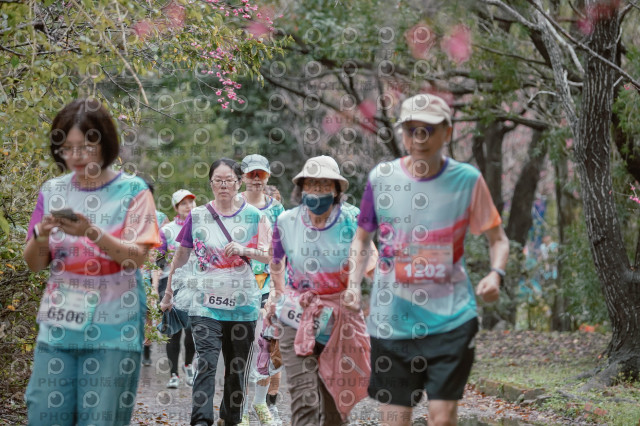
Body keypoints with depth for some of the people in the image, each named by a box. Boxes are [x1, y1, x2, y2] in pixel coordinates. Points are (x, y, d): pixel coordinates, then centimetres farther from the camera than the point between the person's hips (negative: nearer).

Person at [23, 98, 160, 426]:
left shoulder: (131, 191, -1)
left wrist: (92, 233, -25)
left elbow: (137, 257, -10)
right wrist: (41, 237, -11)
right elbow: (34, 264, 10)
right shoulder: (53, 191, 9)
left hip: (113, 328, -3)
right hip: (58, 325, 3)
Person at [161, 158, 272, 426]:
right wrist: (168, 293, 18)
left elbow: (268, 256, 3)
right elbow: (181, 255, 14)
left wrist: (245, 250, -17)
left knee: (238, 366, 9)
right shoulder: (197, 216, 5)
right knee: (206, 361, -14)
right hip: (205, 301, -1)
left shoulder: (253, 216, 5)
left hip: (242, 301, 1)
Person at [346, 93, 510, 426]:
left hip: (451, 317, -2)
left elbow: (498, 239, 5)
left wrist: (495, 274, -16)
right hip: (391, 320, 2)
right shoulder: (381, 177, 1)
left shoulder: (466, 179, -3)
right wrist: (353, 282, -2)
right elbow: (362, 238, 14)